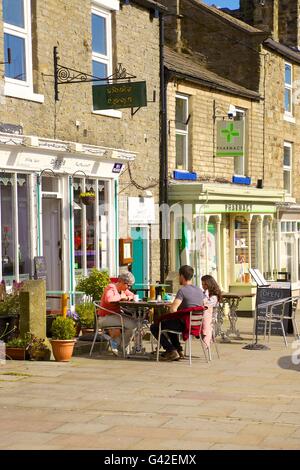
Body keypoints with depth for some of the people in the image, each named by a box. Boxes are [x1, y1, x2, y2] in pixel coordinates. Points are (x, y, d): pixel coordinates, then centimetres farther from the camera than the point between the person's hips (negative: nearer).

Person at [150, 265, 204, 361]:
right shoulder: (199, 290, 7)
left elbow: (173, 309, -26)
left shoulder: (182, 290, -17)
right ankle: (179, 350, 29)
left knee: (154, 327, 4)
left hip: (185, 325, -8)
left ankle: (171, 351, -2)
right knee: (170, 323, 35)